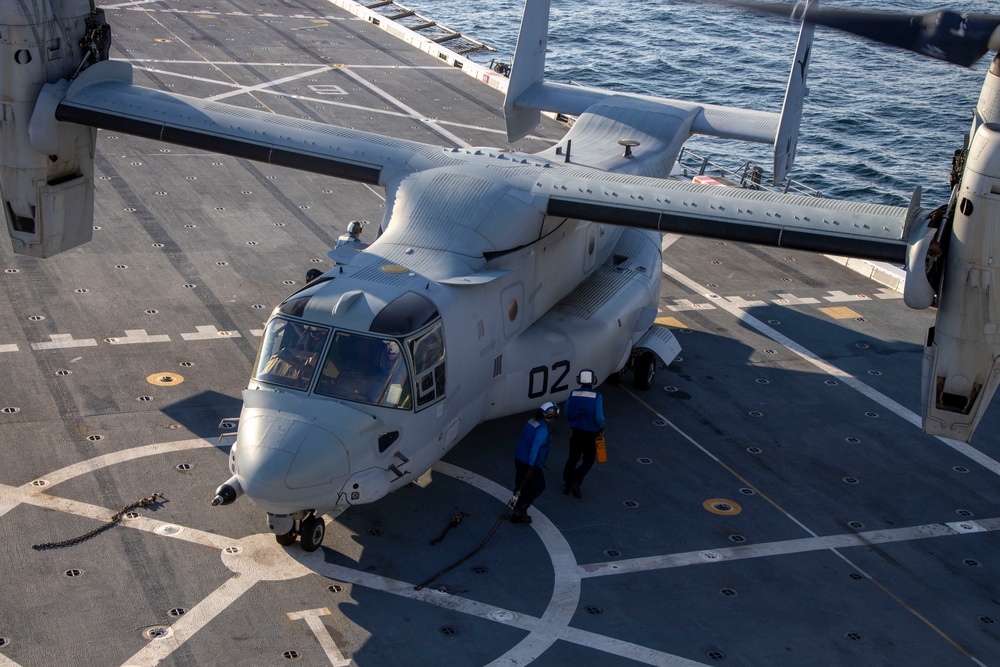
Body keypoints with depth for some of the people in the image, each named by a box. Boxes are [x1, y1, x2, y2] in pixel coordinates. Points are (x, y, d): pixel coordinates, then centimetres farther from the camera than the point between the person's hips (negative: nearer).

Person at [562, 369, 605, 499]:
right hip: (591, 434, -3)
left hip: (576, 432, 3)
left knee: (573, 458, 20)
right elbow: (599, 417, -22)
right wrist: (601, 427, -2)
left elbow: (566, 413, 0)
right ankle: (576, 482, -3)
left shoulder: (573, 394, -8)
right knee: (588, 461, 13)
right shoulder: (596, 396, -18)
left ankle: (566, 483, 19)